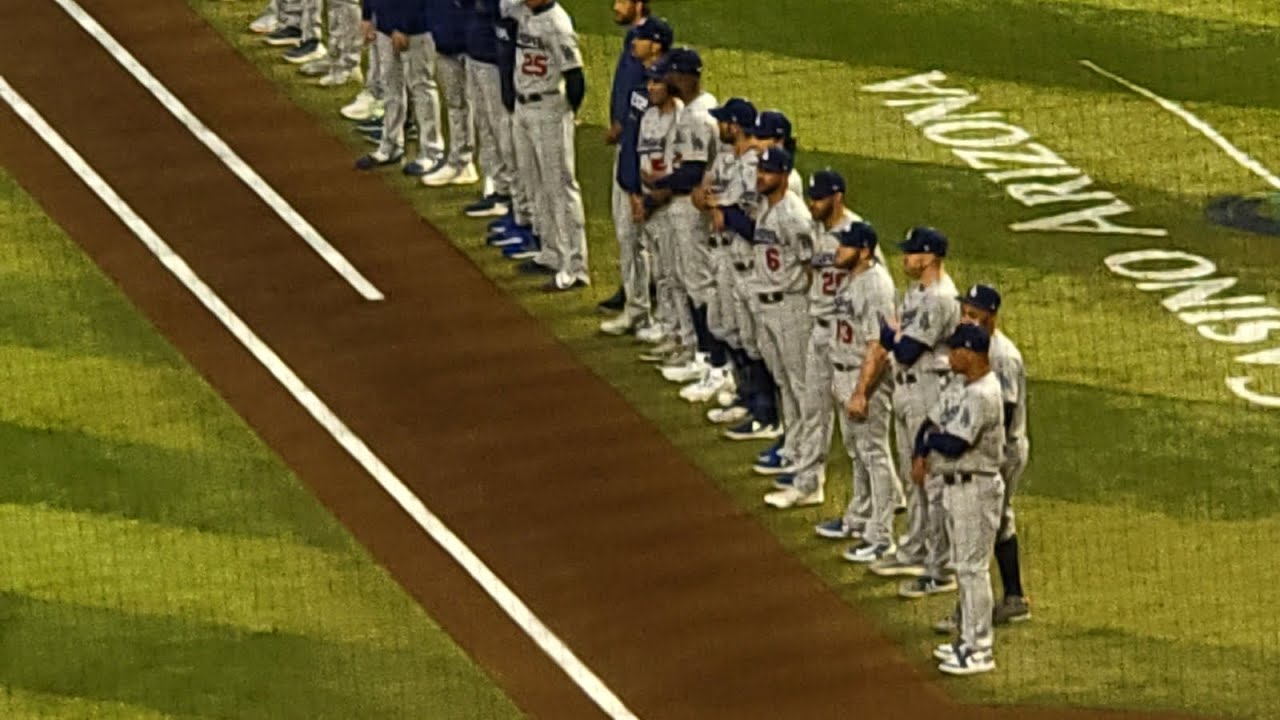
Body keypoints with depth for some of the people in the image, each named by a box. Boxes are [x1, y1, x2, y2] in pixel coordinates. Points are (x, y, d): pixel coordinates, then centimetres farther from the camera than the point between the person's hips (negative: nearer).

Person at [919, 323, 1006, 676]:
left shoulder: (983, 395, -23)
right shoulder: (959, 384, 9)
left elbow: (954, 445, -28)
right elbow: (931, 422, 14)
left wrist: (929, 440, -8)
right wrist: (919, 455, -3)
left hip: (976, 487, -10)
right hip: (954, 485, 10)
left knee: (973, 567, -6)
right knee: (965, 565, 17)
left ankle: (980, 651, -1)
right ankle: (971, 637, 27)